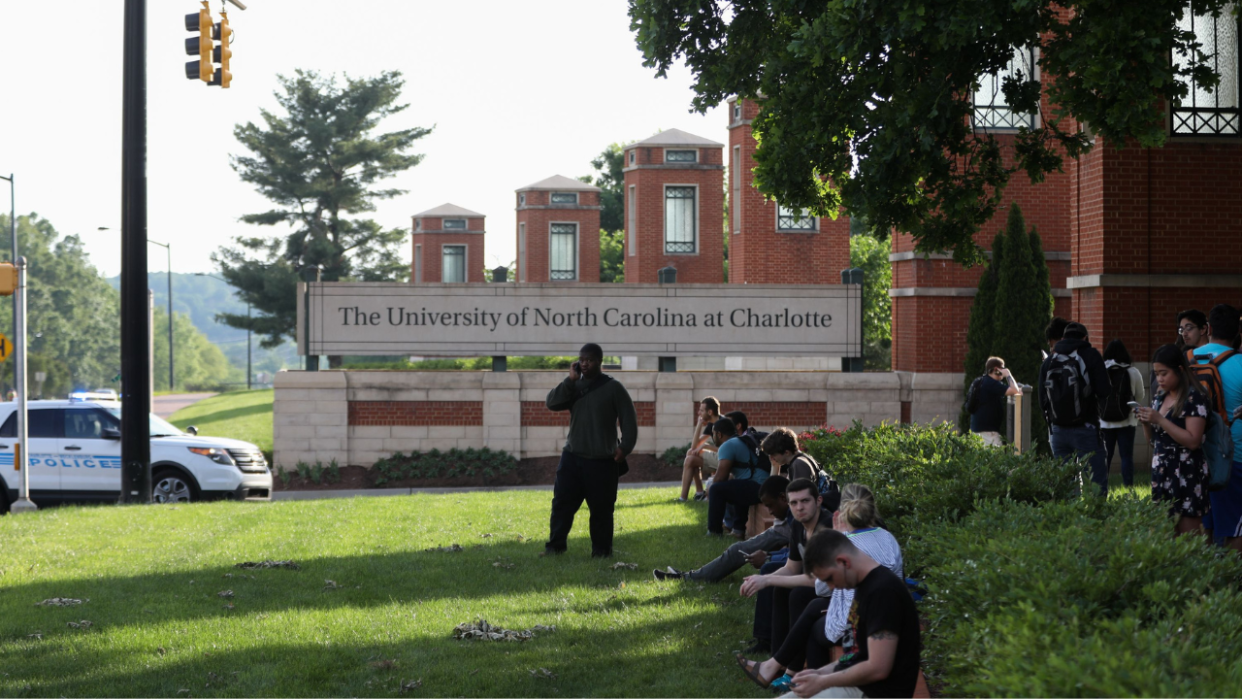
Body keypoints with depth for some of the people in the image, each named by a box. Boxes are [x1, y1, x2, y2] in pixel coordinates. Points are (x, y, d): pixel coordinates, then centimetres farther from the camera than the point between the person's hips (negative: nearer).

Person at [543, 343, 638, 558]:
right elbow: (552, 403, -5)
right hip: (572, 457, 4)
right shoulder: (574, 386, 9)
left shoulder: (613, 388, -3)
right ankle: (555, 545, 7)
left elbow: (629, 420, -3)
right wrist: (570, 380, -11)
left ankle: (601, 549, 12)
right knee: (562, 502, 0)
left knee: (601, 508, 1)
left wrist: (624, 448, -11)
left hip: (602, 462, -4)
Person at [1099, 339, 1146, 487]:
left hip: (1105, 422, 1)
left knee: (1104, 457, 6)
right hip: (1127, 422, -1)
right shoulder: (1133, 372, -3)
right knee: (1126, 456, 4)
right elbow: (1140, 396, 10)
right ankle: (1128, 488, 1)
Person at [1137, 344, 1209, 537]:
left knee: (1187, 535, -7)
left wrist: (1160, 420, -20)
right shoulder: (1160, 398, 12)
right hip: (1162, 474, 7)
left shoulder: (1194, 399, -11)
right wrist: (1146, 423, -1)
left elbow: (1193, 441, -18)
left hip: (1186, 476, -7)